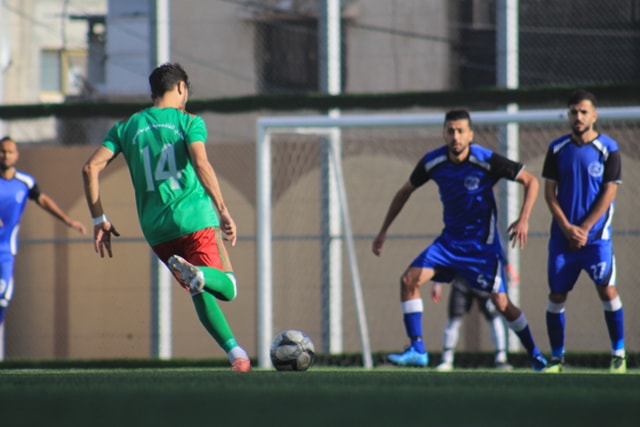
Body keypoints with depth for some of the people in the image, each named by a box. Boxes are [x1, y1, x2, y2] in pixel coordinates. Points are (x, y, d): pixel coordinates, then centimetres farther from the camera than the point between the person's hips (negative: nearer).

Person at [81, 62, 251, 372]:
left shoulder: (126, 127, 13)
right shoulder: (188, 122, 3)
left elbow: (91, 168, 4)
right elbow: (201, 165, -15)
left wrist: (99, 220, 8)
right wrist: (223, 212, -15)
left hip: (156, 229, 4)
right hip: (195, 217, -4)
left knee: (201, 292, 17)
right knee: (226, 287, 2)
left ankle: (233, 350, 2)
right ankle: (196, 274, -32)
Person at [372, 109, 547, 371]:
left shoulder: (487, 161, -19)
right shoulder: (432, 162, -8)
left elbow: (531, 181, -11)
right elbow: (405, 191, 9)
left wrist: (523, 220, -23)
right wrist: (383, 231, 9)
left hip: (482, 244, -4)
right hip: (450, 239, 4)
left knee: (500, 302, -6)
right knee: (409, 279, -13)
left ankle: (535, 355, 15)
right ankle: (417, 350, -9)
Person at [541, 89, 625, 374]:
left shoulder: (608, 148, -2)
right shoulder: (557, 149, 6)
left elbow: (609, 193, -6)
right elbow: (549, 192, 5)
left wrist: (585, 229, -11)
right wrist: (567, 228, -7)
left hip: (596, 235, -3)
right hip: (562, 236, 3)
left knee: (607, 289, -12)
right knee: (556, 295, 3)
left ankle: (618, 354, -2)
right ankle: (557, 358, 11)